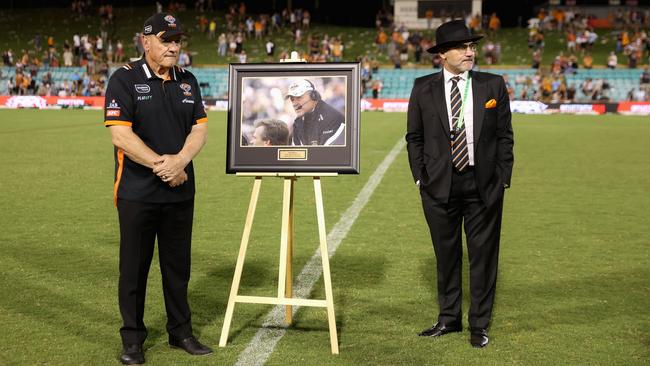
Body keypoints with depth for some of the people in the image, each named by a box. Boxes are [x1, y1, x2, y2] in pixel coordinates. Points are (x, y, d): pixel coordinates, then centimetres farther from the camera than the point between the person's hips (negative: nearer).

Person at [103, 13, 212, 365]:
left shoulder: (187, 81, 10)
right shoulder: (124, 79, -7)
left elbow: (199, 128, 6)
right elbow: (121, 135, -15)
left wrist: (179, 161, -12)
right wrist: (160, 165, -18)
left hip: (180, 191, 5)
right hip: (137, 193, -4)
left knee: (178, 265, 12)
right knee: (134, 267, 4)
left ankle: (181, 332, 25)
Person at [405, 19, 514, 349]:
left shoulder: (493, 85, 2)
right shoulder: (423, 88, 2)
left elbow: (504, 136, 5)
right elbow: (414, 137, 7)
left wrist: (503, 179, 0)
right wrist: (420, 177, 1)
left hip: (484, 186, 0)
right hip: (439, 186, 0)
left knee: (483, 256, 6)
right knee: (446, 255, 11)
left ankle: (479, 324, 18)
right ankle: (449, 319, 26)